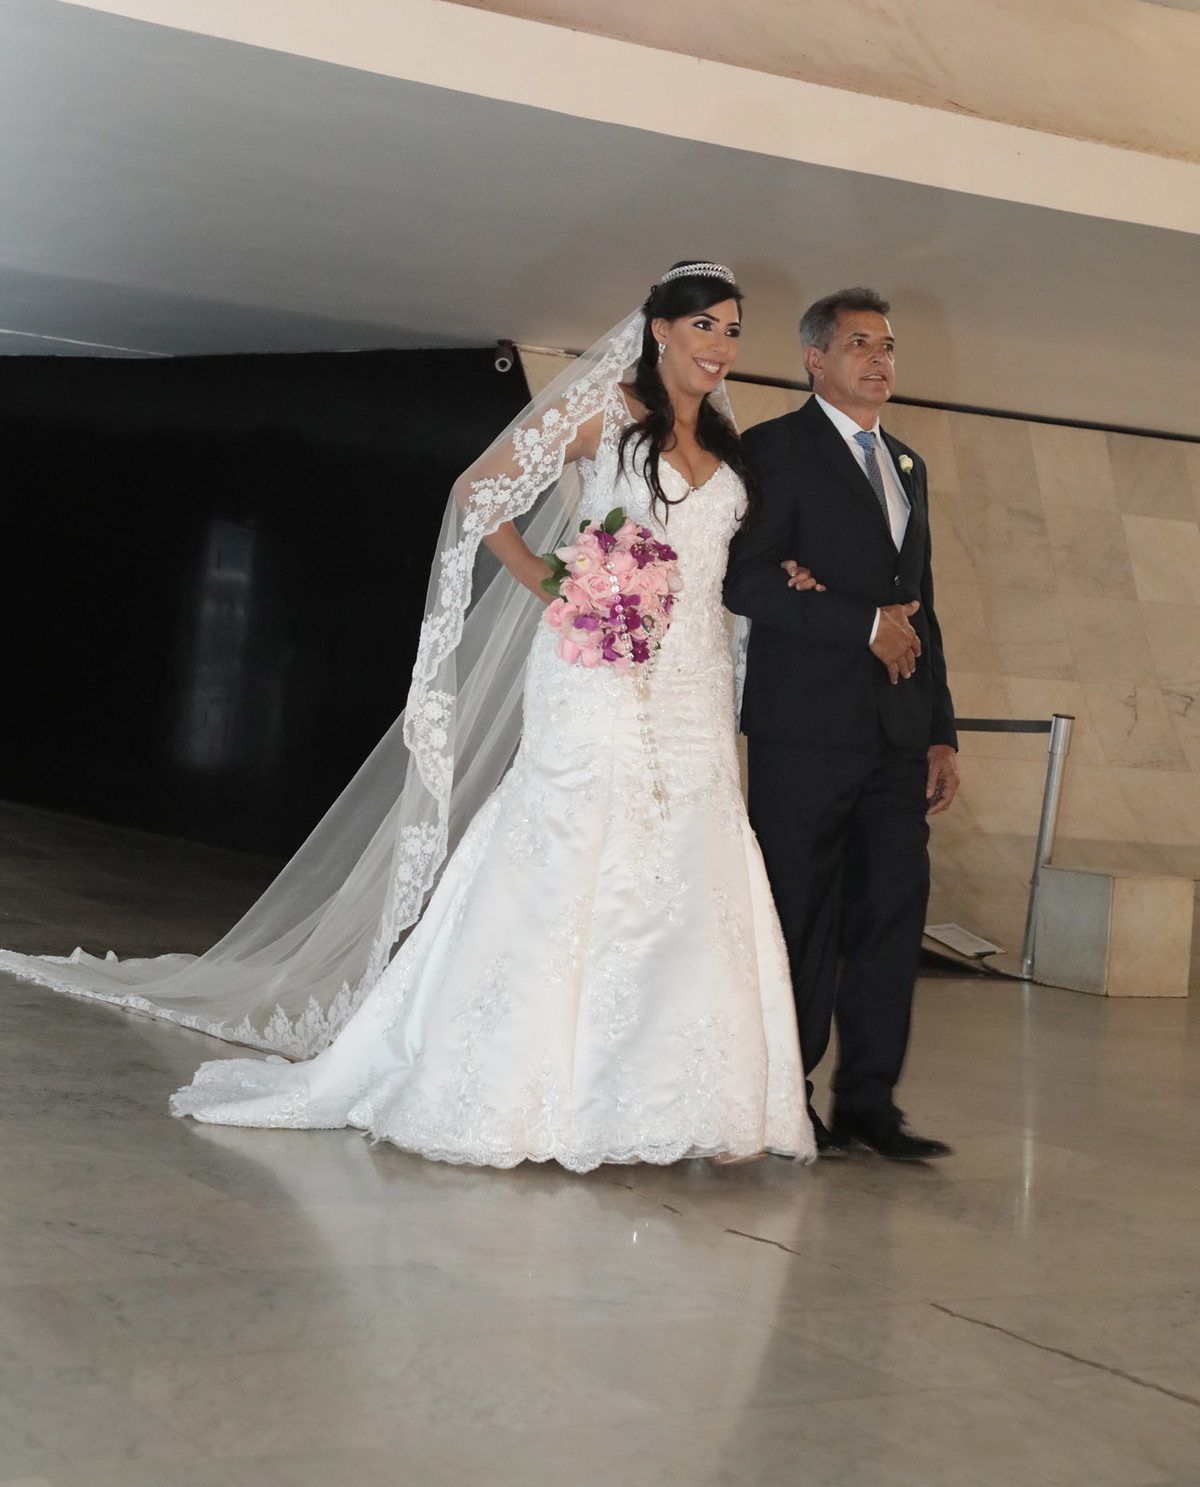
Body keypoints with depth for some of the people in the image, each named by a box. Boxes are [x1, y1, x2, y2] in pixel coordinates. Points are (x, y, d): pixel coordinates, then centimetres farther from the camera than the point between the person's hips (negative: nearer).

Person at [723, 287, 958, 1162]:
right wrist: (865, 624, -14)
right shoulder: (777, 450, -1)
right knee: (801, 921, -1)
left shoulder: (908, 467, 21)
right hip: (808, 724, -6)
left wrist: (941, 732, 14)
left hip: (897, 731, 7)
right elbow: (744, 581, -13)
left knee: (895, 911, 3)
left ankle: (869, 1101, 9)